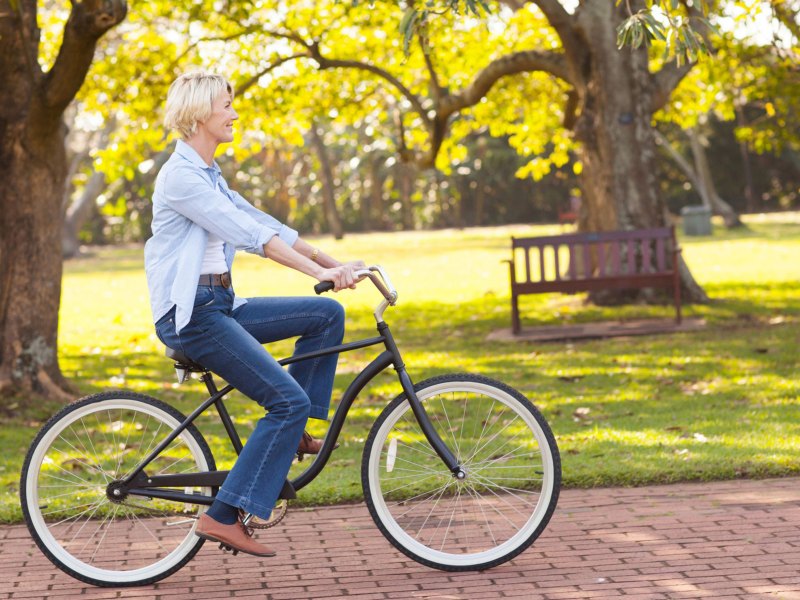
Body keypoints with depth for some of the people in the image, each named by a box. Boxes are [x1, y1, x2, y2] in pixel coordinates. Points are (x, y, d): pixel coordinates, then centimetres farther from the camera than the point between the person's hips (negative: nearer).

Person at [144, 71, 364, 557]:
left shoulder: (209, 175, 17)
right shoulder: (182, 175, -14)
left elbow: (262, 222, 16)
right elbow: (249, 234, -23)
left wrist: (333, 262, 10)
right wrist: (318, 272, -28)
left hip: (219, 305, 9)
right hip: (190, 314, -9)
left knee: (327, 315, 6)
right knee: (290, 399, -16)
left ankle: (290, 433, 11)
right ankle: (225, 516, -13)